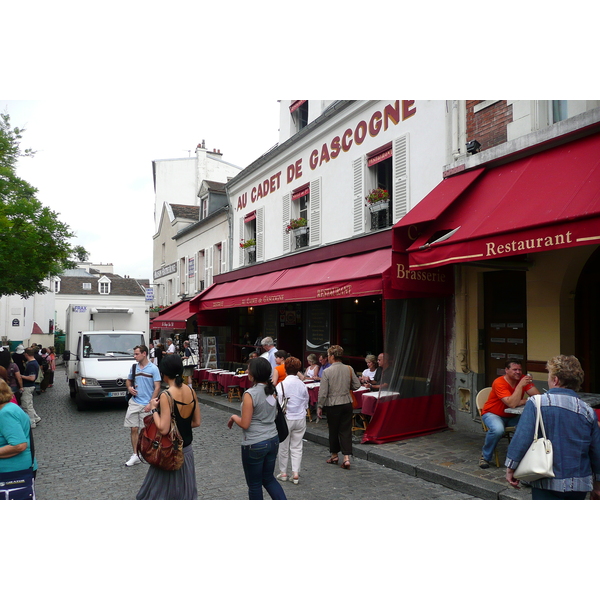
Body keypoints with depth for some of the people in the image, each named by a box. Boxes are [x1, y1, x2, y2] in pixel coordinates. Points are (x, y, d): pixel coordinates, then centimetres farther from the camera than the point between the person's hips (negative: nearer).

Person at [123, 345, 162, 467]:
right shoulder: (133, 367, 7)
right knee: (134, 429, 5)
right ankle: (135, 455, 15)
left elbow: (157, 388, -10)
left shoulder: (153, 368, -8)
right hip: (134, 403, 4)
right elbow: (129, 381, 22)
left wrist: (150, 404, -16)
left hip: (147, 405, -4)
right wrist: (129, 388, -2)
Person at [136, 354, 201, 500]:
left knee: (158, 493, 10)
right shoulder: (191, 391, -2)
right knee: (186, 493, 17)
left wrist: (154, 409, -12)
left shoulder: (166, 396, -20)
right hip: (187, 450, 6)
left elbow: (163, 429, -23)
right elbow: (197, 422, 4)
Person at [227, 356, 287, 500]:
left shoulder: (250, 394, -19)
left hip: (254, 445, -7)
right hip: (273, 440, 7)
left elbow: (245, 424, -17)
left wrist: (234, 417, 0)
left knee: (254, 484, 12)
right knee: (269, 479, 22)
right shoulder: (271, 390, 2)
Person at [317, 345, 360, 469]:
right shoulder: (349, 369, -2)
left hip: (333, 404, -3)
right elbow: (357, 385, 4)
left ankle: (334, 455, 27)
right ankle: (346, 457, 1)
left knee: (333, 431, 12)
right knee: (346, 430, 8)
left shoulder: (327, 372, -13)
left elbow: (323, 392, -12)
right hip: (347, 403, 3)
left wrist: (319, 407, -2)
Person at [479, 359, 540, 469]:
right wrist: (520, 385, -34)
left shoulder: (523, 379, -6)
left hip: (512, 416, 5)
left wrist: (522, 401, -26)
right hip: (493, 414, -5)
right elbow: (512, 404, -34)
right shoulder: (499, 383, -23)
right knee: (498, 429, -36)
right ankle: (485, 457, -9)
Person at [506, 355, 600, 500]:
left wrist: (511, 468, -4)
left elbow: (521, 438, -16)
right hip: (580, 484, 5)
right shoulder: (588, 412, 0)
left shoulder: (535, 403, -13)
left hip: (547, 483, -4)